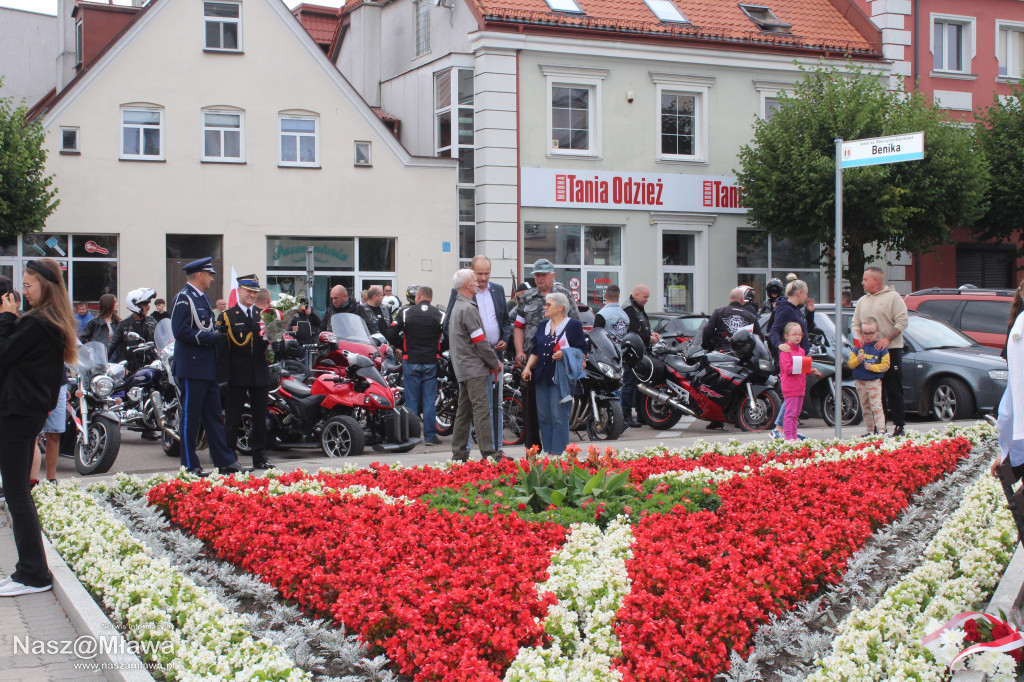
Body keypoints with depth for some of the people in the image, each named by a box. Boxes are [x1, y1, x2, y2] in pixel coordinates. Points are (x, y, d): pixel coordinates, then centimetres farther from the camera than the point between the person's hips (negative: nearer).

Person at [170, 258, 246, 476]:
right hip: (192, 369, -9)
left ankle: (225, 462, 12)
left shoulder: (203, 298, 19)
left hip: (208, 368, 10)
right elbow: (181, 332, -20)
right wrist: (211, 338, -18)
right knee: (190, 417, -2)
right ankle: (190, 465, 4)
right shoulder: (183, 298, -11)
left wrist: (217, 334, 7)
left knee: (214, 416, 10)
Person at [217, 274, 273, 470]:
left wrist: (268, 337, -11)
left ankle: (260, 457, 15)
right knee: (232, 418, 0)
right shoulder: (226, 316, 2)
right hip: (237, 375, -4)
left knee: (260, 418, 7)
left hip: (260, 375, 4)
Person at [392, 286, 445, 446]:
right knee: (430, 400, 4)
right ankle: (430, 436, 4)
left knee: (411, 400, 5)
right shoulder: (440, 315, -2)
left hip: (410, 361, 0)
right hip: (431, 362, 0)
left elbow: (393, 334, -3)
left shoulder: (405, 312, -2)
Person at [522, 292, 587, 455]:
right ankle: (548, 453, 12)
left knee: (559, 417, -8)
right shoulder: (543, 327, 20)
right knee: (543, 417, 6)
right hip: (542, 377, 7)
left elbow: (582, 350, -4)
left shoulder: (574, 325, 0)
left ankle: (558, 453, -4)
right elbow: (535, 352, 21)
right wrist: (528, 367, 6)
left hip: (561, 378, -7)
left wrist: (564, 354, -20)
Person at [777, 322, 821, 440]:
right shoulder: (785, 350, -9)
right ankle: (788, 437, -8)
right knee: (790, 413, -9)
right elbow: (787, 368, -19)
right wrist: (800, 368, -24)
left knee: (796, 413, 13)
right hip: (790, 388, -9)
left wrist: (811, 371, 7)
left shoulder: (801, 350, 18)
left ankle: (794, 436, 18)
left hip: (800, 387, 9)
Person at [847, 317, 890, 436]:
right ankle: (871, 430, 18)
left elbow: (885, 365, -6)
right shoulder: (858, 347, 5)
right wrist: (858, 360, -16)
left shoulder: (880, 347, -3)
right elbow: (850, 363, 4)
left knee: (876, 406, -11)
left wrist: (872, 367, -17)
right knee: (865, 408, 10)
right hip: (860, 382, 4)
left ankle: (881, 430, -12)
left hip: (874, 382, -4)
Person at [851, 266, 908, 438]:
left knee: (894, 391, -5)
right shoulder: (862, 301, 20)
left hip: (890, 350, -6)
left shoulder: (893, 297, 1)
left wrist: (888, 339, -18)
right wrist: (858, 336, -1)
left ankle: (900, 426, -1)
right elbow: (855, 324, 21)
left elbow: (902, 321, -7)